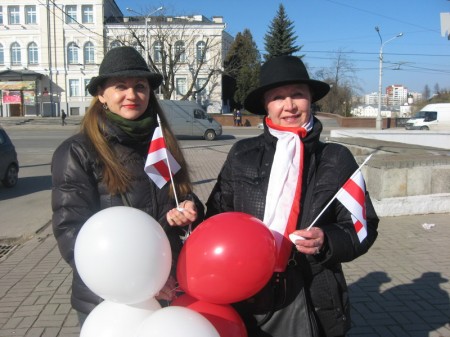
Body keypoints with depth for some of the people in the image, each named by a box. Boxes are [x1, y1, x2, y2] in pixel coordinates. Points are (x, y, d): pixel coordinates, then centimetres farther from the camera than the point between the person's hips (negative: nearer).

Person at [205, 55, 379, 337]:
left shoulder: (336, 159, -1)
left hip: (313, 305, 0)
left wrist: (327, 242, -19)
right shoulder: (242, 155, 1)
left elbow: (362, 227, 1)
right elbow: (217, 216, 4)